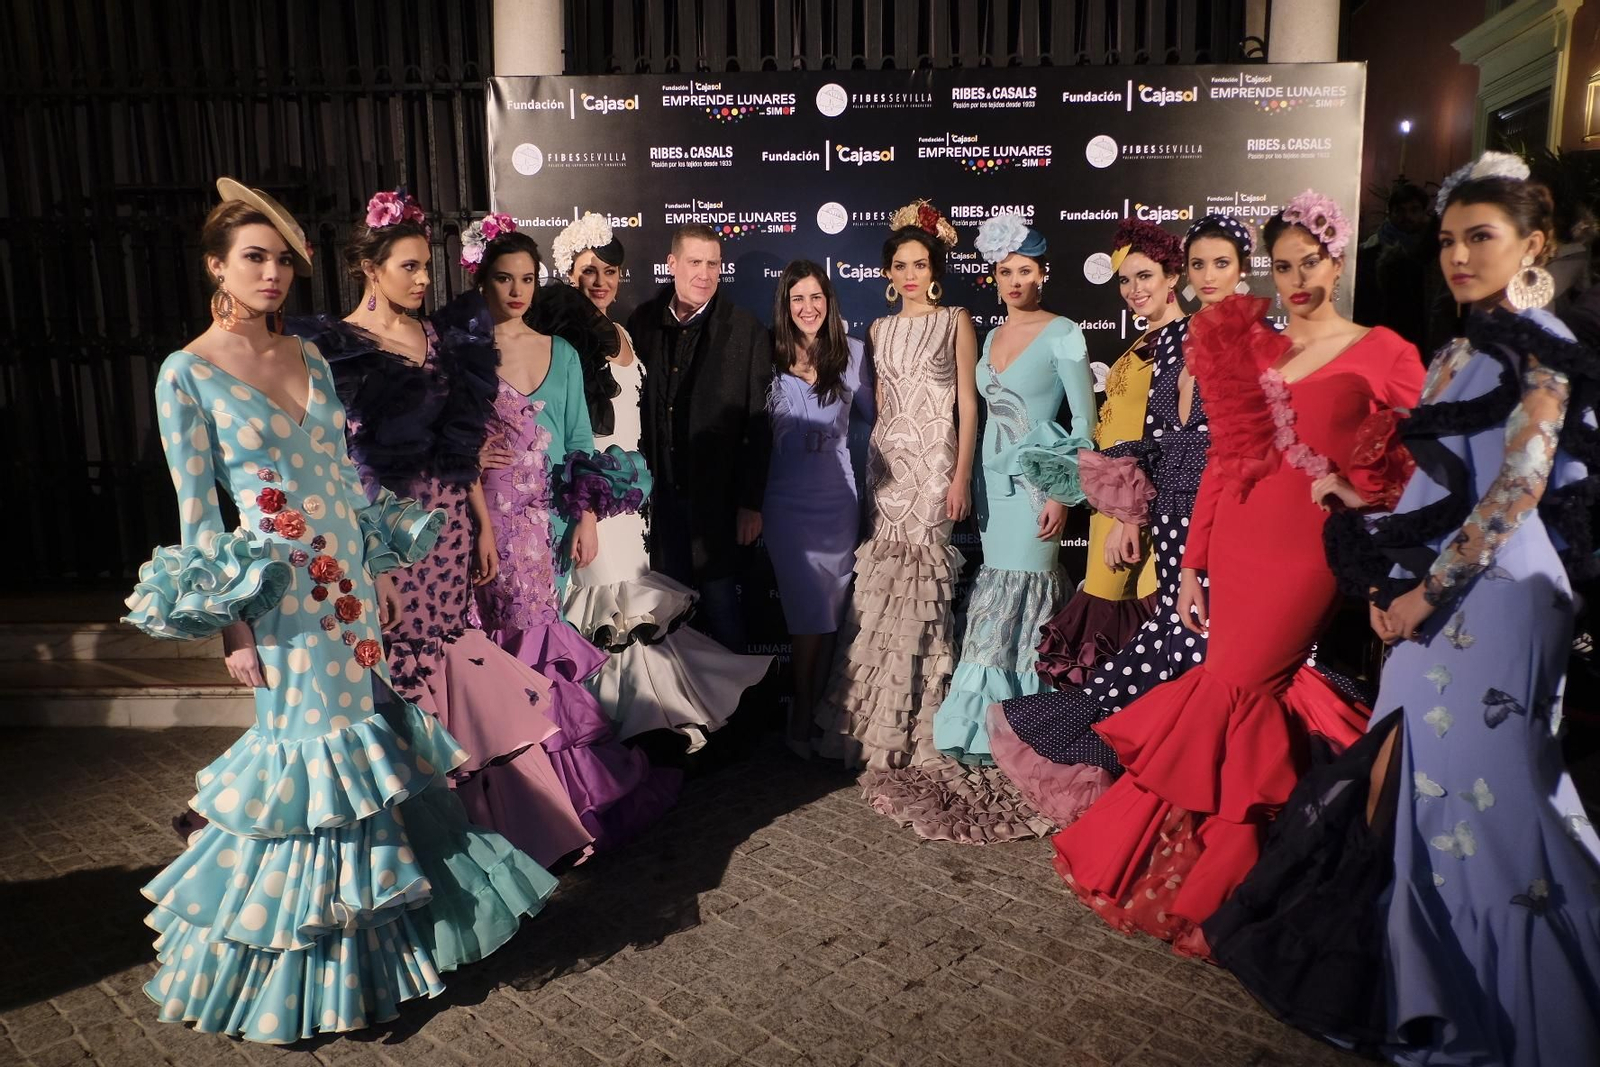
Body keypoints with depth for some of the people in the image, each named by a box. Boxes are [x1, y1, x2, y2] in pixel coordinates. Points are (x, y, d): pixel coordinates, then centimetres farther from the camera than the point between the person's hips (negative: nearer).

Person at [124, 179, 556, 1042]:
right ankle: (299, 965, 24)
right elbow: (196, 514, -9)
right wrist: (231, 628, -11)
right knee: (306, 748, 3)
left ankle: (376, 925, 34)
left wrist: (379, 572, 11)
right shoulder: (187, 373, -8)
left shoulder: (308, 357, 9)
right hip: (280, 601, -6)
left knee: (367, 733, 13)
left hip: (347, 585, 6)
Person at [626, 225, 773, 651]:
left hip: (715, 496, -3)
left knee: (719, 601, 5)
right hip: (658, 493, 3)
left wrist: (751, 503, -8)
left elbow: (758, 425, -6)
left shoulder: (745, 331, -5)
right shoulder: (643, 322, 4)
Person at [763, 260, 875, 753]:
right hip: (787, 499, -2)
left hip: (838, 497, 2)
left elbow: (867, 416, 15)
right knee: (811, 611, -1)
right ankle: (802, 716, 14)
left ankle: (816, 709, 18)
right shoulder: (769, 357, -1)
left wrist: (836, 440, 3)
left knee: (830, 609, 5)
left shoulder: (852, 353, 3)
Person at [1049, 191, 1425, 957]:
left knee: (1231, 695, -7)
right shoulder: (1247, 350, 10)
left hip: (1307, 550, -4)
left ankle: (1191, 873, 11)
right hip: (1236, 543, 4)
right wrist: (1192, 565, 9)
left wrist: (1359, 492, -15)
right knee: (1253, 696, 5)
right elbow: (1222, 462, 10)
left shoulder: (1382, 355, 1)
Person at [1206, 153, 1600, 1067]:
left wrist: (1425, 589, -16)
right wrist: (1397, 583, 8)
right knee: (1426, 776, 13)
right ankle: (1435, 982, 29)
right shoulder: (1461, 355, 16)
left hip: (1495, 596, -8)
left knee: (1485, 778, -2)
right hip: (1436, 596, 8)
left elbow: (1518, 488, -16)